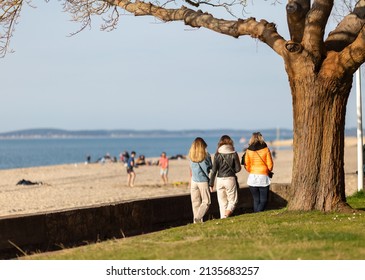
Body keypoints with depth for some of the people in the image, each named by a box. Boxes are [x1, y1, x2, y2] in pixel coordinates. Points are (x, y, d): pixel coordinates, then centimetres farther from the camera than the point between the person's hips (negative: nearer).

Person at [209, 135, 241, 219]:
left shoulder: (217, 154, -2)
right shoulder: (233, 154, -4)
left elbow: (214, 170, -3)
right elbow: (238, 169, -1)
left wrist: (211, 183, 4)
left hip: (220, 180, 1)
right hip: (230, 179, -1)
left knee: (222, 202, 11)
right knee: (232, 201, 7)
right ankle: (227, 213, -18)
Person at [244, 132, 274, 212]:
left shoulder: (248, 151, -1)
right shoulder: (265, 149, -5)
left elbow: (247, 166, 3)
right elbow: (270, 165, -3)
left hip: (252, 177, 2)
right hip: (263, 176, -2)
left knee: (256, 200, 12)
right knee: (263, 200, 2)